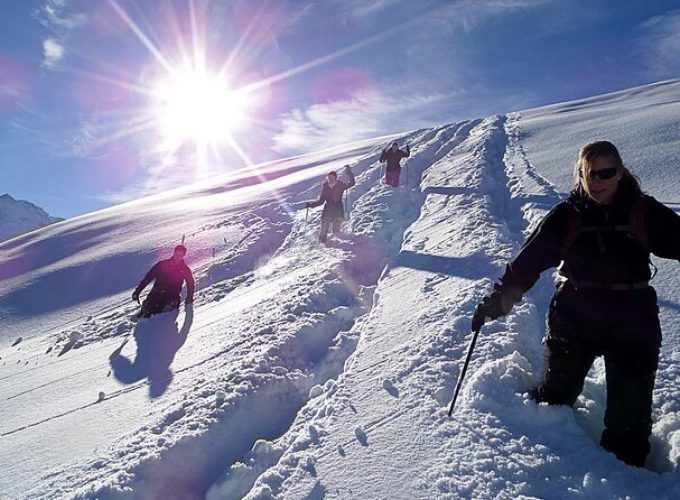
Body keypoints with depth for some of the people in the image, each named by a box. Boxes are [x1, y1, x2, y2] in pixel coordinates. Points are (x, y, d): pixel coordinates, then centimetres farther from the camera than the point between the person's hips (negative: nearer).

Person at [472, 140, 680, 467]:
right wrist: (496, 300, -11)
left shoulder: (645, 214, -5)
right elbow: (527, 262, -5)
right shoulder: (566, 217, -5)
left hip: (632, 326, 0)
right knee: (554, 397, 14)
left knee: (630, 414, 9)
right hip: (574, 321, 0)